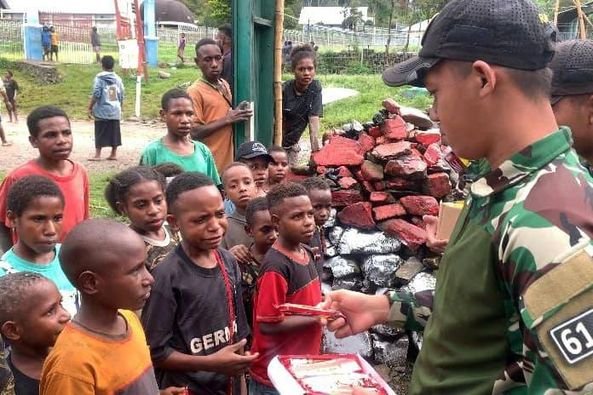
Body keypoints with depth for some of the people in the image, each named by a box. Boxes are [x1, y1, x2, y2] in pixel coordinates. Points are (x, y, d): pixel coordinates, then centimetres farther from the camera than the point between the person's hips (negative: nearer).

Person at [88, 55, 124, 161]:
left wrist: (90, 108, -5)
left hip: (102, 110, -4)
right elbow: (121, 96, 10)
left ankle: (97, 155, 3)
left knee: (100, 133, 1)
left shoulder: (99, 78, -8)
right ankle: (114, 154, 14)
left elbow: (96, 95, -12)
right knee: (114, 132, 9)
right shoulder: (118, 79, 6)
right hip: (115, 111, 4)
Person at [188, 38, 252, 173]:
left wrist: (240, 116, 5)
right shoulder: (195, 91, -11)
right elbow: (194, 132, -17)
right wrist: (227, 120, -17)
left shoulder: (225, 85, 11)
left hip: (229, 162, 7)